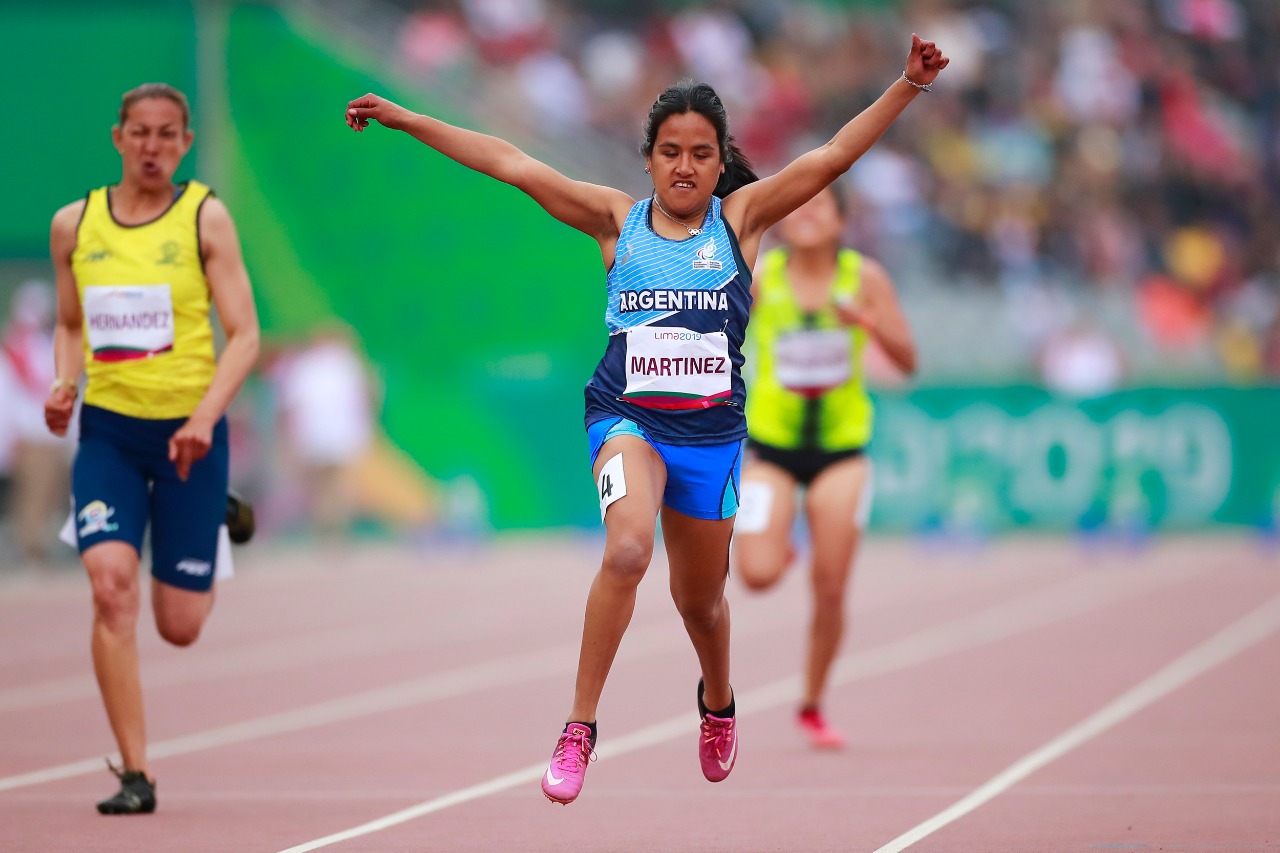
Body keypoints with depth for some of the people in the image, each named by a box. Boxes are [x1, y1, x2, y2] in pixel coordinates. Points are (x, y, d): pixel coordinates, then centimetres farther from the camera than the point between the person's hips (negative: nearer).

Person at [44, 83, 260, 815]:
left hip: (189, 431, -2)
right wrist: (64, 383, -3)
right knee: (111, 587, -19)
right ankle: (136, 774, -13)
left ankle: (214, 522, 42)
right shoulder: (74, 225, 4)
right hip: (107, 428, 2)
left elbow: (244, 335, -7)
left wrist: (205, 417, -21)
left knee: (179, 626, 4)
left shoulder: (204, 218, -5)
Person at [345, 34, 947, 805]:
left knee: (700, 597, 16)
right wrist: (402, 119, 0)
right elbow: (512, 165, 0)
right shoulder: (617, 219, 1)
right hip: (627, 418, -2)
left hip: (711, 429, 2)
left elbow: (833, 156, -6)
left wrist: (908, 85, -16)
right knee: (627, 550, -29)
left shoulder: (740, 218, 1)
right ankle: (578, 730, -22)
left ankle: (719, 705, 50)